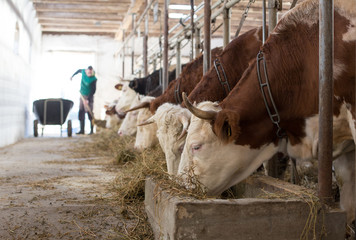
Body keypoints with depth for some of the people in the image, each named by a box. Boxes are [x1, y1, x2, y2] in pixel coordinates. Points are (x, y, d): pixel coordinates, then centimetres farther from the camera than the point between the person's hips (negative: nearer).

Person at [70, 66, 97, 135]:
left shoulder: (93, 79, -20)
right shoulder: (83, 71, -4)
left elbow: (93, 90, -19)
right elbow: (79, 70, 21)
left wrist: (88, 99, -25)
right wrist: (72, 75, 32)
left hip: (89, 97, -6)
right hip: (82, 95, 6)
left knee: (89, 113, -9)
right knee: (81, 113, 5)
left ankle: (92, 130, -3)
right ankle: (82, 130, 11)